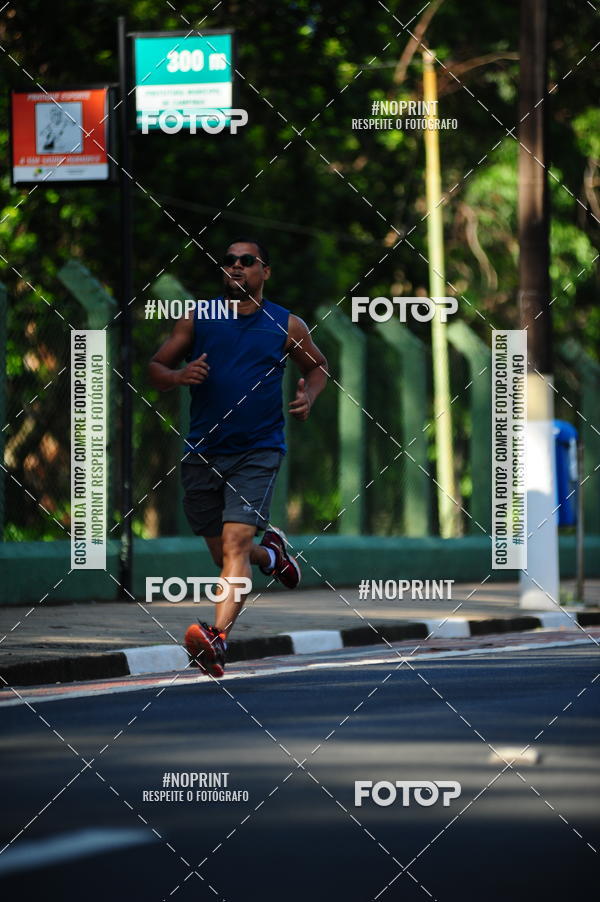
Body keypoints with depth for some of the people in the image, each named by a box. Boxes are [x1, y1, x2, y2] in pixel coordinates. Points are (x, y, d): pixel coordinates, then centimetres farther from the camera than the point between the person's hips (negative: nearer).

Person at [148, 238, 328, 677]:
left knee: (235, 544, -21)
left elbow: (317, 365, 20)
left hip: (257, 451, -3)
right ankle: (272, 554, 47)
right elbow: (156, 368, 9)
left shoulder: (287, 326, 3)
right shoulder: (198, 318, 4)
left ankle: (218, 637, -33)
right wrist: (179, 375, -14)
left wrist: (309, 396, -1)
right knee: (223, 555, 13)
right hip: (203, 454, 3)